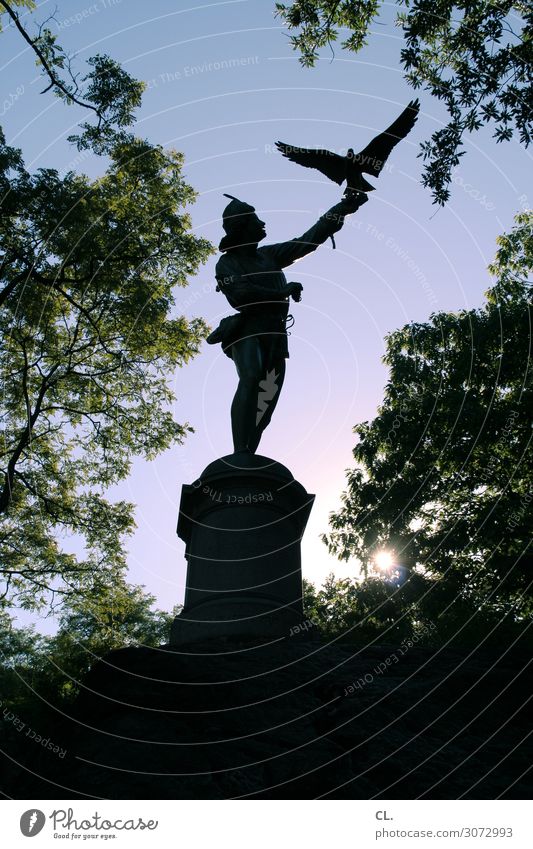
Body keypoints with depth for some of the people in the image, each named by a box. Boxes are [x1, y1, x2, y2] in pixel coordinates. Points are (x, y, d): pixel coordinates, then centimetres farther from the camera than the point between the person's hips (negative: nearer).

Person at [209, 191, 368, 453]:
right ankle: (241, 454, -38)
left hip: (275, 335, 6)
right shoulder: (226, 263, 7)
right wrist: (283, 291, -10)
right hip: (247, 330, -6)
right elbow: (241, 293, -12)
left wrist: (342, 208, 19)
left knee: (267, 399, -4)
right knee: (250, 380, -30)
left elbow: (309, 240, 21)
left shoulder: (269, 254, 23)